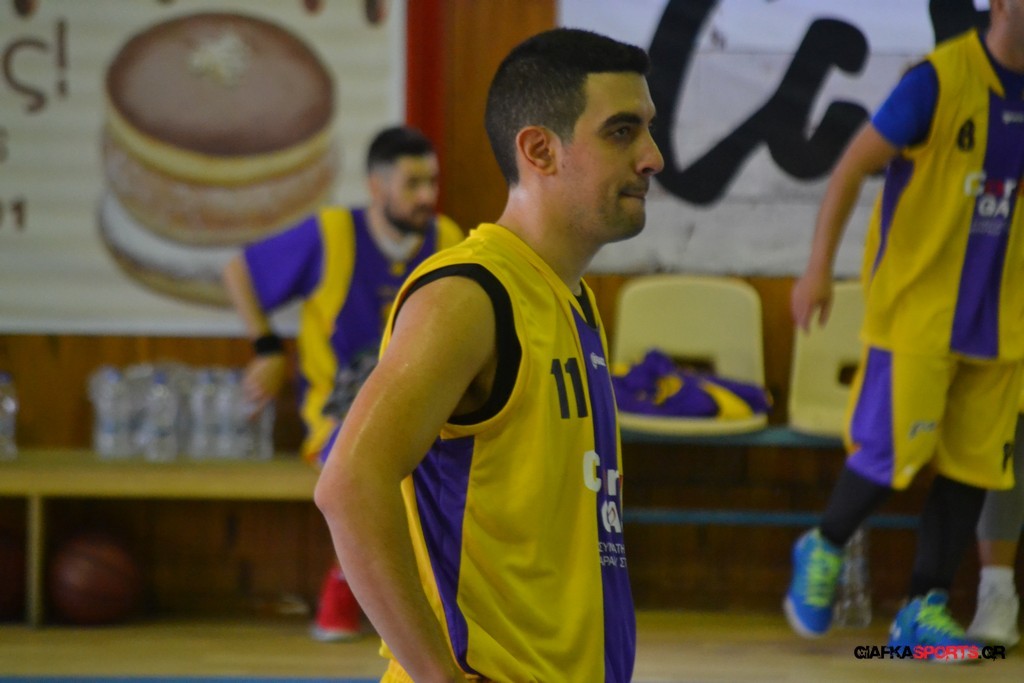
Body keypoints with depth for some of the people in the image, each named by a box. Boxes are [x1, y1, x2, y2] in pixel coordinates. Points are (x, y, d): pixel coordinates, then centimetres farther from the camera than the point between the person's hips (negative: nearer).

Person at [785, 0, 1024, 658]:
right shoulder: (939, 79, -13)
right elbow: (852, 166, -9)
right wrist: (819, 267, -12)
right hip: (916, 303, -6)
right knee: (895, 448, -7)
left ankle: (924, 609, 11)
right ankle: (824, 550, 20)